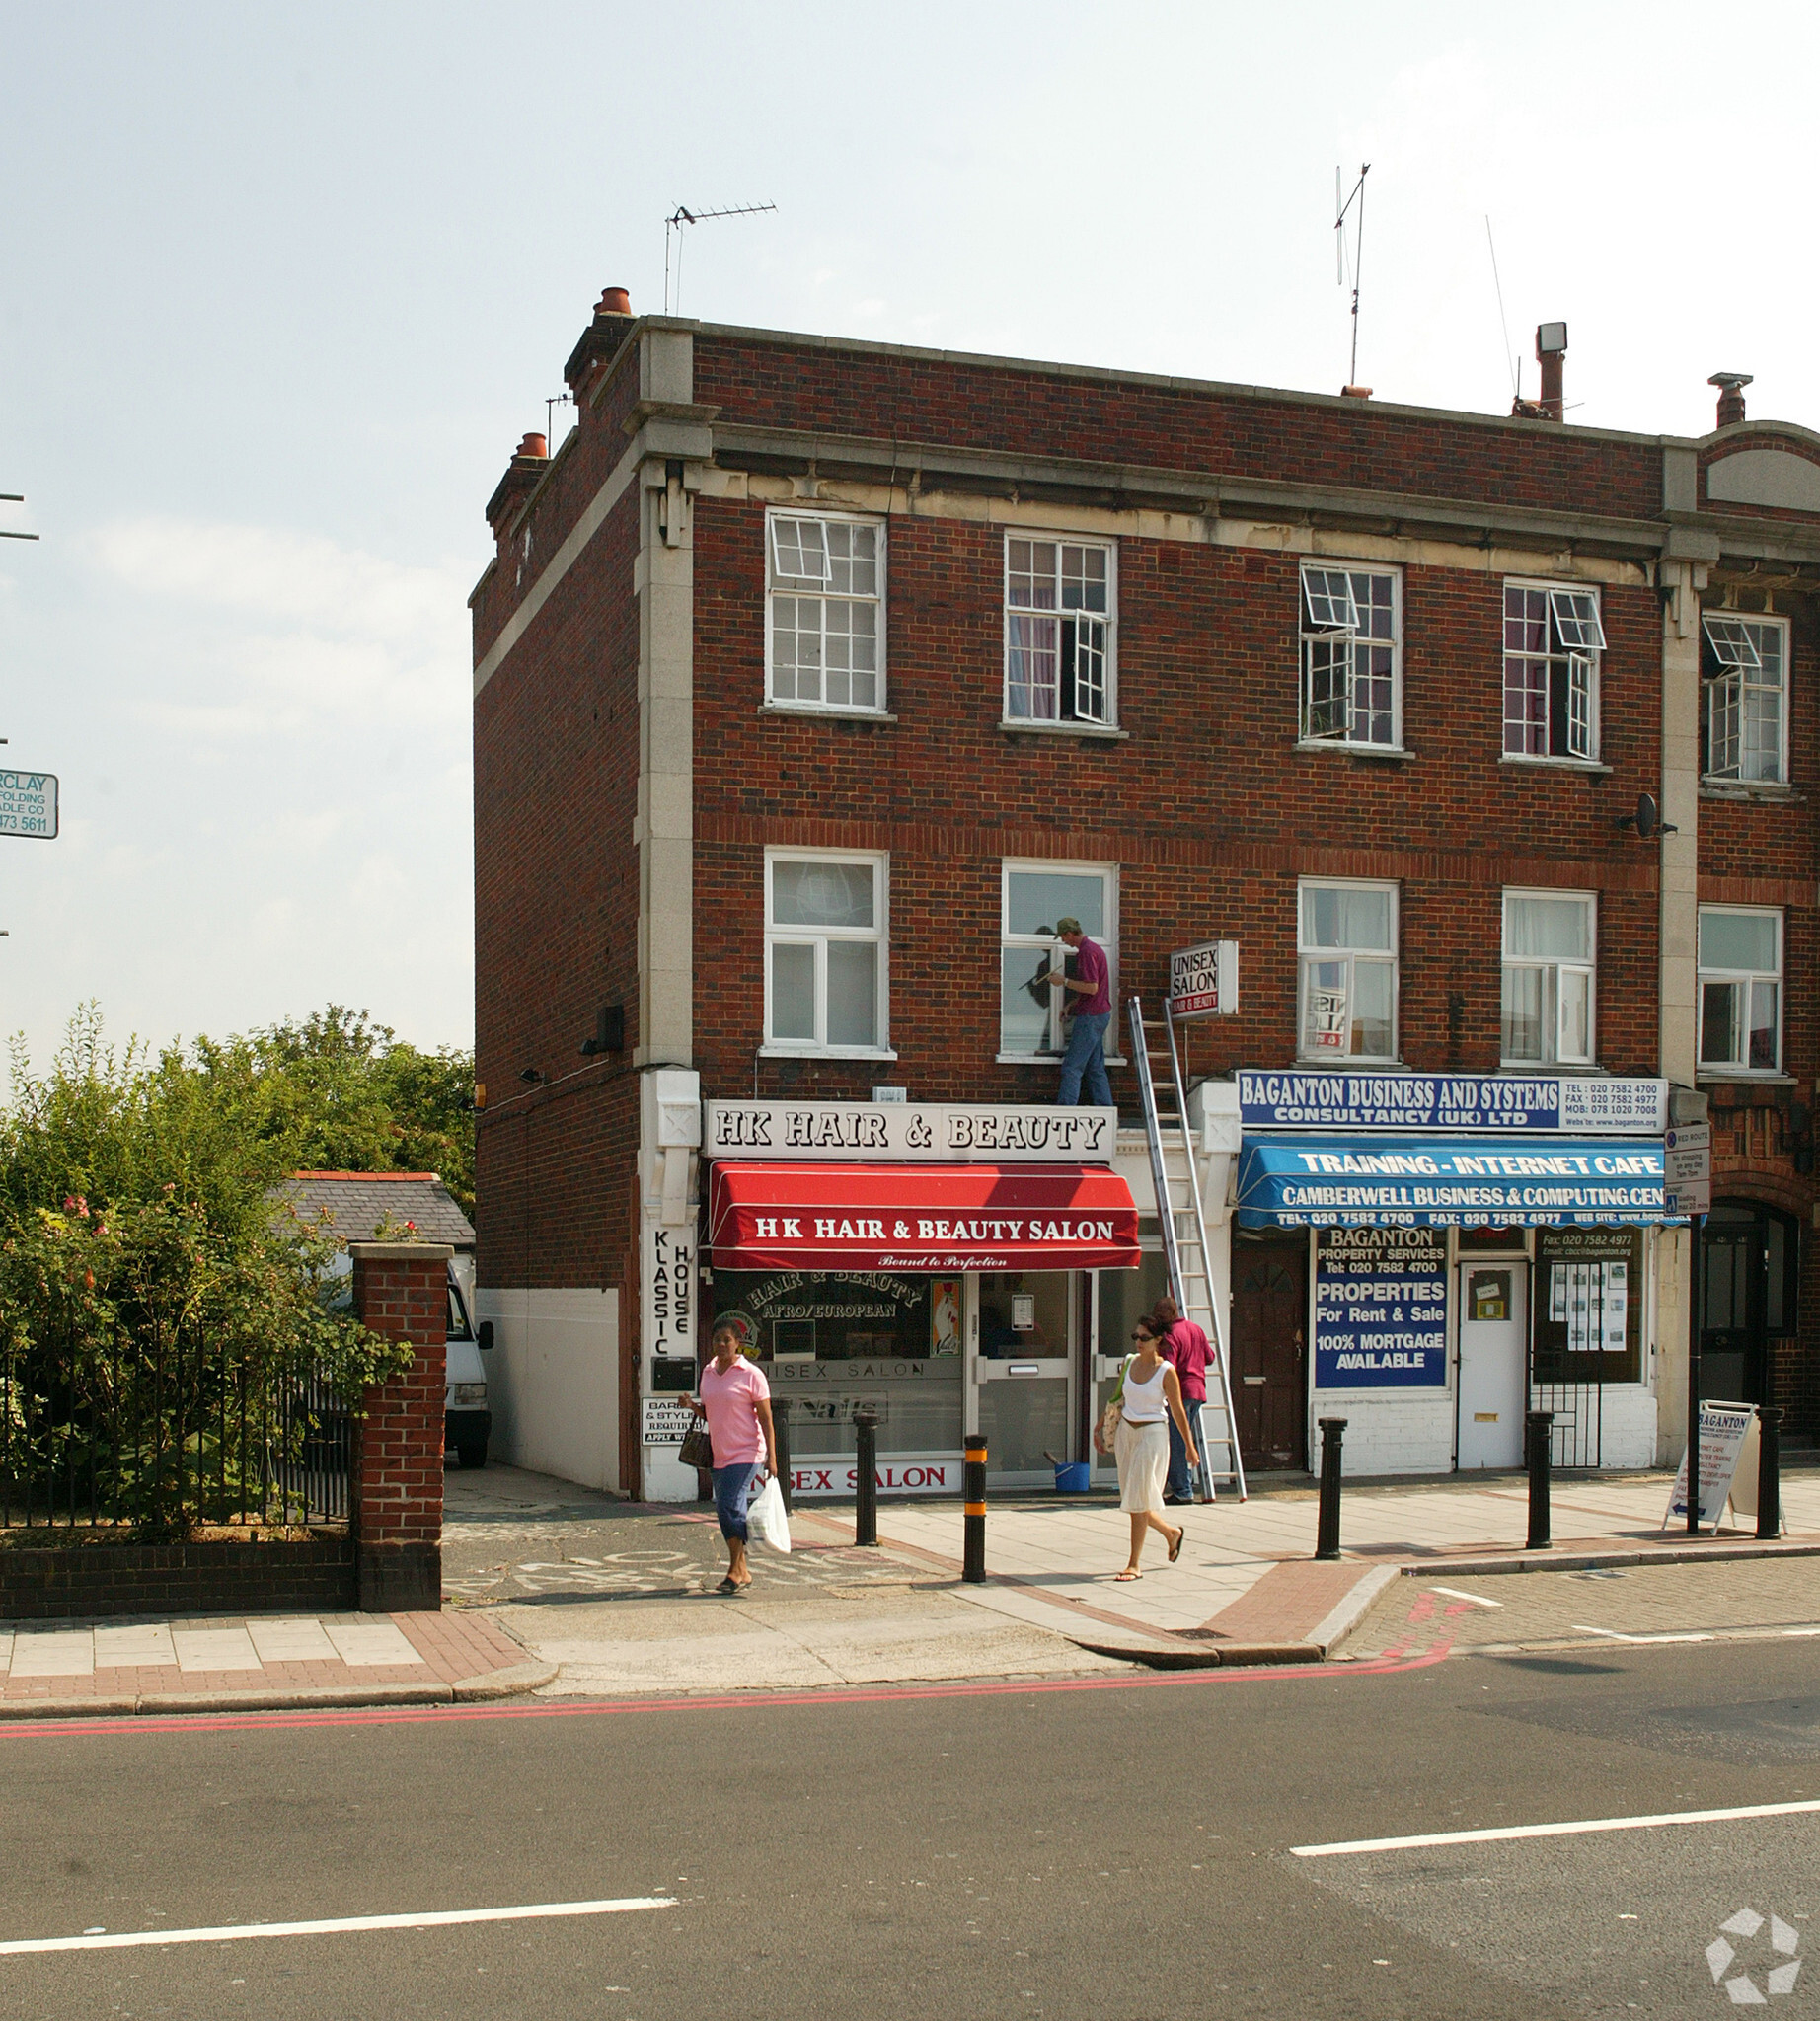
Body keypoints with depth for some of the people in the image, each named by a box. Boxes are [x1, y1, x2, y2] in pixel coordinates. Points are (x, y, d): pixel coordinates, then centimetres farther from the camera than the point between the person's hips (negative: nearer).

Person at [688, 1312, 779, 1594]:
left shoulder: (751, 1374, -8)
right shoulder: (708, 1372, 11)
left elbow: (766, 1419, -7)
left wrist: (771, 1457, -12)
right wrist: (693, 1406, 0)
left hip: (745, 1453, -7)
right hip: (719, 1455, 7)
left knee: (730, 1508, -16)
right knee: (726, 1512, 8)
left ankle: (736, 1571, -7)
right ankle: (741, 1572, 18)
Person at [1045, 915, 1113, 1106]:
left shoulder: (1087, 952, -16)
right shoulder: (1094, 948, 16)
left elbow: (1091, 988, -22)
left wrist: (1064, 981, -14)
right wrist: (1071, 1004, 18)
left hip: (1090, 1017, -10)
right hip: (1100, 1014, 10)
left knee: (1072, 1067, -9)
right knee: (1096, 1068, 11)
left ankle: (1066, 1110, -10)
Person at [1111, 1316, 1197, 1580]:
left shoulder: (1165, 1371, -11)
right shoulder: (1130, 1363, 4)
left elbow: (1177, 1411, -6)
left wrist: (1190, 1447, -1)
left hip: (1152, 1434, -6)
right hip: (1126, 1431, 6)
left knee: (1138, 1500, -7)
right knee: (1131, 1501, 11)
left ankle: (1134, 1565, 0)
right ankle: (1171, 1534, 36)